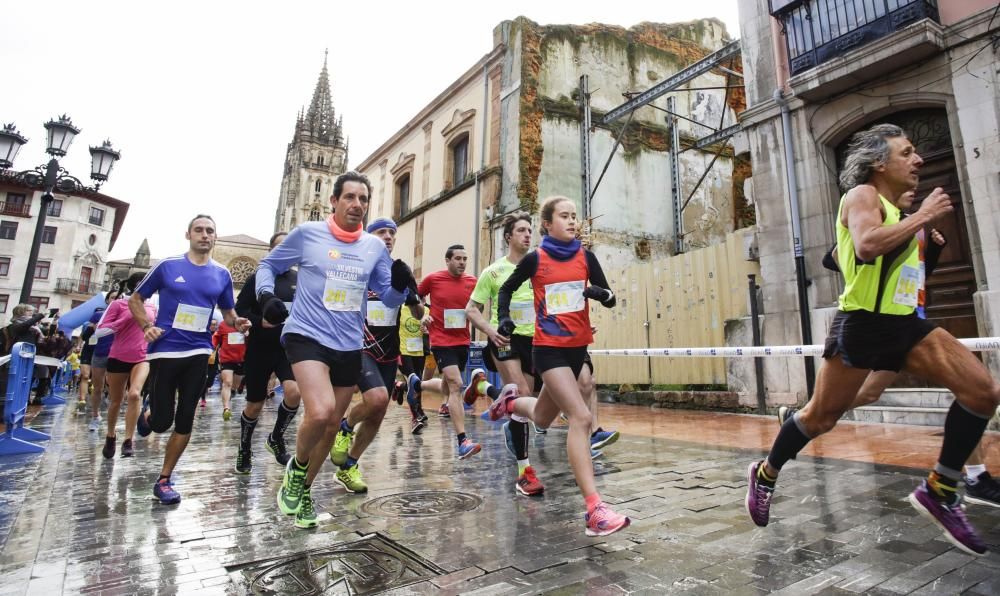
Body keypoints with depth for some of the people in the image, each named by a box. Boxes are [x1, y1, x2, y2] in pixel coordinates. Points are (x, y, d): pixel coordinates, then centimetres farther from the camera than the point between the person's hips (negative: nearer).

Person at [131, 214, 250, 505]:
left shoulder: (222, 274, 6)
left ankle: (164, 480, 19)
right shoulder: (167, 266, -1)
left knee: (185, 421, 2)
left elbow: (228, 312, 15)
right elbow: (135, 299, 9)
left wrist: (237, 323, -8)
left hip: (198, 352, 2)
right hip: (164, 350, -2)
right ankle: (146, 415, 39)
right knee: (162, 421, 1)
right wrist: (147, 326, -8)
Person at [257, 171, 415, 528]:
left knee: (331, 427, 13)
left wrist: (399, 284, -14)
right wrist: (265, 295, -8)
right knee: (320, 411, -26)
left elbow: (389, 298, 8)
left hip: (350, 347, 4)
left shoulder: (375, 247, 6)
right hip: (307, 336, -4)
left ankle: (302, 490, 38)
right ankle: (297, 467, 8)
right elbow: (268, 265, 11)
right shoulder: (307, 233, -2)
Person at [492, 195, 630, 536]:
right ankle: (594, 510, -15)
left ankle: (510, 401, 51)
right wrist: (504, 318, -7)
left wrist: (600, 293, -19)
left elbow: (610, 300, 3)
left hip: (577, 347, 5)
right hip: (548, 348, -5)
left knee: (542, 418, 18)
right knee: (581, 418, -19)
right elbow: (506, 289, 9)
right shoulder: (535, 259, -4)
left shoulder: (586, 257, 4)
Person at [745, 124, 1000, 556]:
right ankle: (764, 475, 22)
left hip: (905, 323, 8)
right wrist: (922, 216, -20)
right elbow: (867, 245, -32)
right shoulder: (863, 195, -10)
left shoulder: (894, 206, 17)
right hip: (862, 326, -8)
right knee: (820, 417, 0)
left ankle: (938, 492, 9)